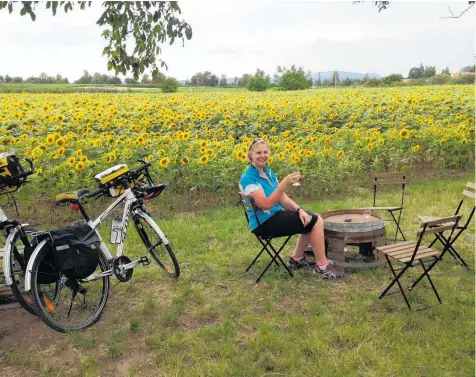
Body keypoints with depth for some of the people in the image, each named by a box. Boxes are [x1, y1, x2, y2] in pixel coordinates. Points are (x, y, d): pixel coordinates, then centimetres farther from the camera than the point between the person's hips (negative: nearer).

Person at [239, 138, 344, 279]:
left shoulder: (269, 172, 8)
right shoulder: (248, 179, -19)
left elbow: (283, 198, 6)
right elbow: (266, 204, -28)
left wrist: (299, 209, -11)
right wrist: (285, 183, -32)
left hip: (276, 214, 9)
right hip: (264, 222, -9)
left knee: (315, 219, 5)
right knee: (314, 222, -11)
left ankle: (296, 258, 15)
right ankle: (322, 266, 0)